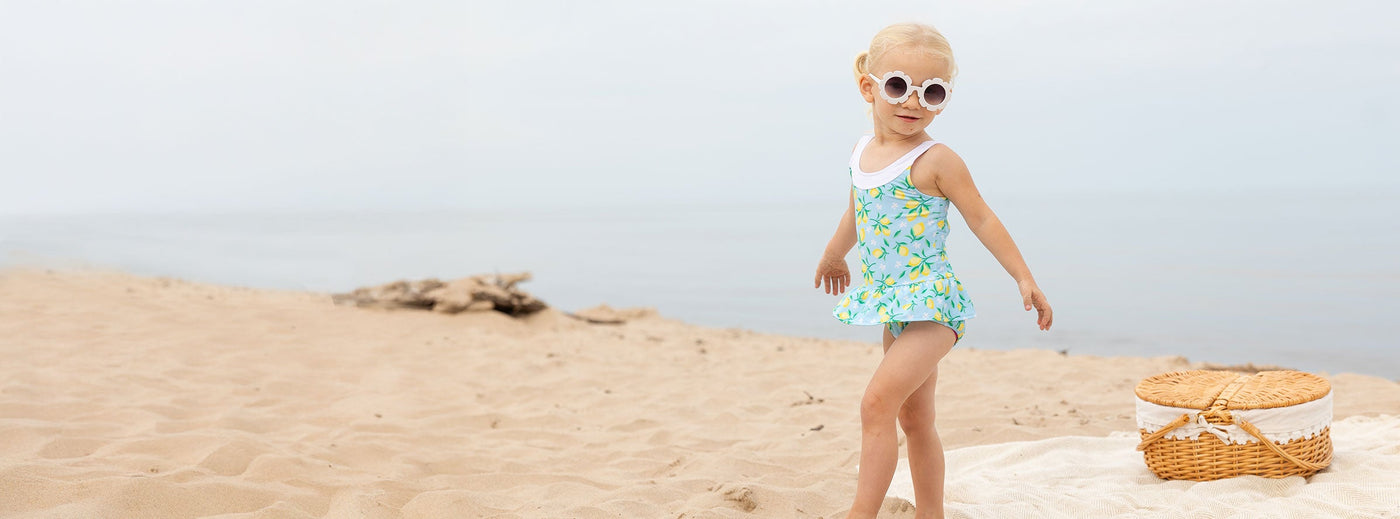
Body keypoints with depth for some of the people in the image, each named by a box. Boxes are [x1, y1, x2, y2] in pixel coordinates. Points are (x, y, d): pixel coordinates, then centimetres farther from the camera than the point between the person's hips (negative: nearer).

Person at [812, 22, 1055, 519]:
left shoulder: (936, 160, -13)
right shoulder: (863, 152, 6)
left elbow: (982, 219, -8)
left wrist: (1025, 279, -11)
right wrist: (833, 256, 39)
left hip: (931, 302, -7)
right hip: (893, 305, 7)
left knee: (877, 404, -20)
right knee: (914, 419, 16)